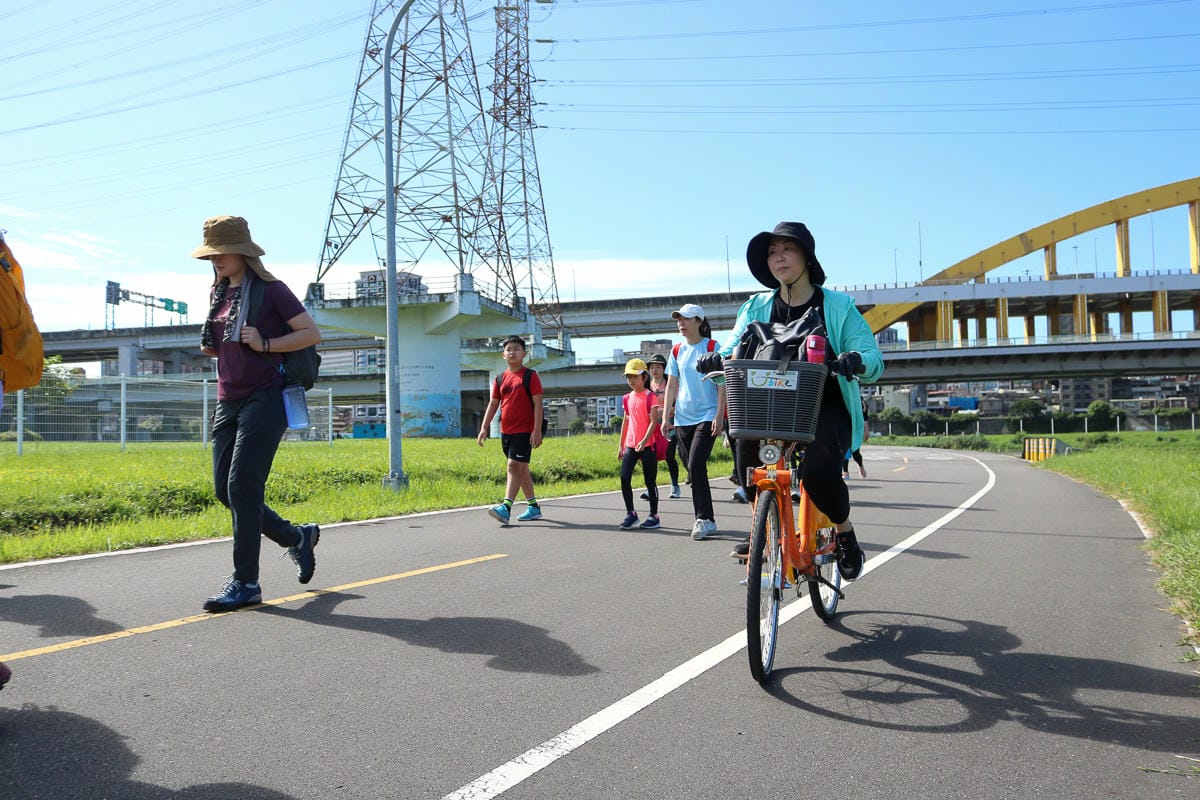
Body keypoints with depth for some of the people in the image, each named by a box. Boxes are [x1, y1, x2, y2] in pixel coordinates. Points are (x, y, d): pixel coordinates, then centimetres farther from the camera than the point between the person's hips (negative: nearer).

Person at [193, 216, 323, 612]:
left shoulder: (270, 290, -5)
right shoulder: (220, 294, 16)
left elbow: (312, 333, -7)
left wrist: (265, 344, -18)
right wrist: (209, 344, 4)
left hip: (263, 399, -8)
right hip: (228, 401, 8)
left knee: (242, 486, -12)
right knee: (224, 489, 6)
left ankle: (246, 582, -5)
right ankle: (296, 537, 24)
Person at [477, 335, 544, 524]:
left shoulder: (530, 376, -5)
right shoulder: (500, 379, 11)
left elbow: (537, 403, -10)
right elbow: (493, 404, 13)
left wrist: (537, 430, -17)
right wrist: (484, 428, 4)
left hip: (524, 431, -7)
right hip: (506, 431, 7)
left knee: (514, 466, -16)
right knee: (521, 469, 13)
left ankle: (506, 508, -24)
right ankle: (534, 507, 23)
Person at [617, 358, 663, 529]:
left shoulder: (650, 397, -6)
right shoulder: (628, 398, 11)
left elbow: (653, 422, -12)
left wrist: (644, 441, -23)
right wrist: (620, 445, 16)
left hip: (647, 445, -5)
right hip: (630, 445, 5)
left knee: (650, 481, 2)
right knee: (624, 478, -4)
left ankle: (654, 516, 13)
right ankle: (630, 513, 7)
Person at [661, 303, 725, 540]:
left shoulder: (712, 348, -3)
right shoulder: (677, 351, 11)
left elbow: (722, 384, -5)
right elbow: (671, 386, 13)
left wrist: (719, 415, -13)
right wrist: (666, 417, 7)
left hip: (707, 416, -5)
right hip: (683, 418, 5)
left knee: (696, 466, -17)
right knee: (695, 469, 7)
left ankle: (704, 519, -10)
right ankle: (705, 519, 15)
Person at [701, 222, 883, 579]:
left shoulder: (838, 306, 1)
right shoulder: (757, 307, 9)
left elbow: (873, 361, -6)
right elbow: (734, 347, 0)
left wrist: (856, 360, -31)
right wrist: (716, 359, -25)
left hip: (826, 407, -2)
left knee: (818, 471, -30)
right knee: (746, 442, -30)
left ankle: (844, 532, 4)